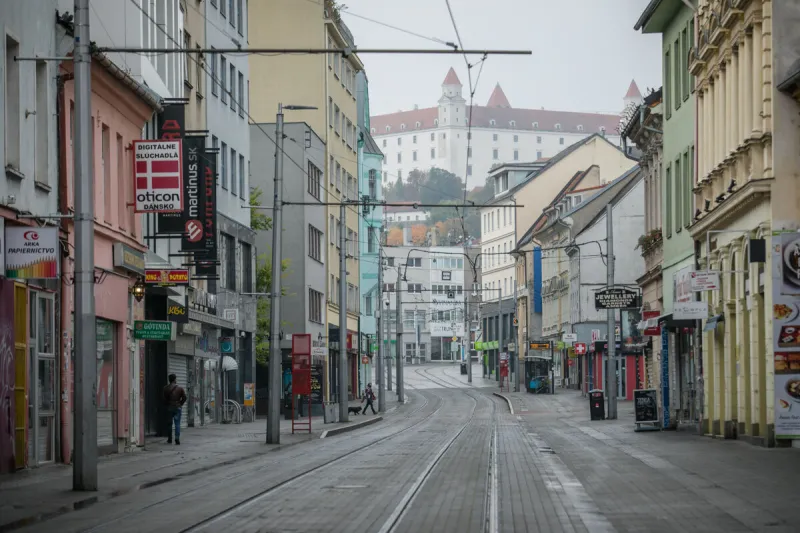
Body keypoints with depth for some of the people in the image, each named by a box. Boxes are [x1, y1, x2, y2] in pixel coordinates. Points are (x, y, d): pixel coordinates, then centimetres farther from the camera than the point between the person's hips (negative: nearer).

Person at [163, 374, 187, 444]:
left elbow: (164, 399, -6)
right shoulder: (180, 388, -2)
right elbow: (184, 397, -2)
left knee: (169, 423, 10)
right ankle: (177, 438, -14)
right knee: (177, 423, -1)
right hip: (178, 407, -1)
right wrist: (180, 404, 10)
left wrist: (167, 404, 8)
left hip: (169, 407, 1)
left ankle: (169, 439, 14)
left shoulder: (166, 388, -1)